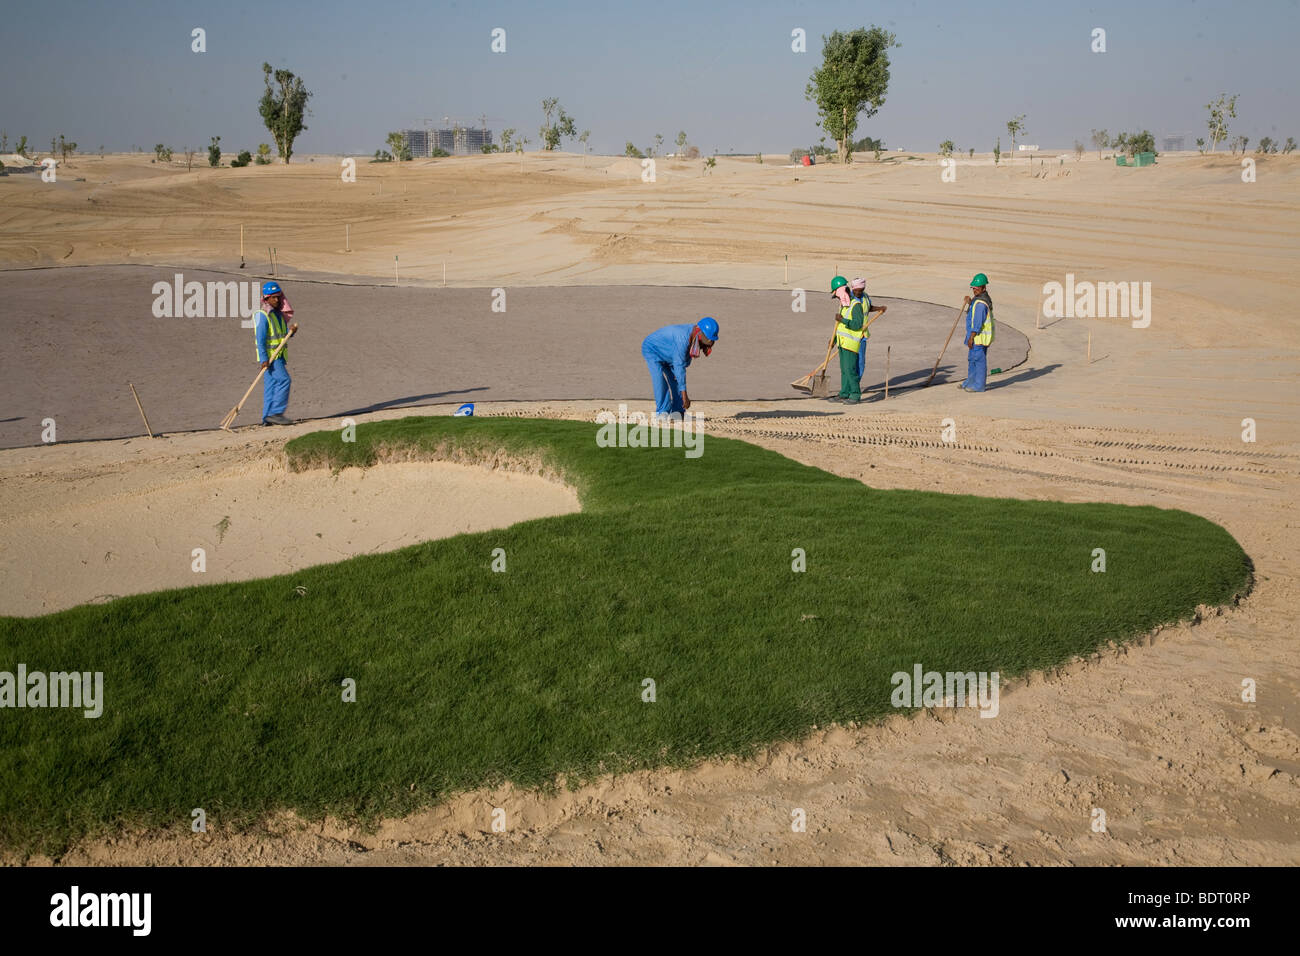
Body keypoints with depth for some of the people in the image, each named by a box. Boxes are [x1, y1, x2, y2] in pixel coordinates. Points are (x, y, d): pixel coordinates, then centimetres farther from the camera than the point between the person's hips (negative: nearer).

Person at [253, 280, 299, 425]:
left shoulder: (279, 314, 14)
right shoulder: (263, 315, -13)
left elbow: (284, 335, 19)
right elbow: (260, 338, -18)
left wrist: (291, 330, -3)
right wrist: (264, 359, -23)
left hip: (279, 355, 8)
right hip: (269, 355, -8)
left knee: (272, 384, 6)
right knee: (284, 380, -15)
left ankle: (267, 417, 7)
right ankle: (275, 413, -13)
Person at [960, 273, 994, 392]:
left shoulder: (980, 303, -21)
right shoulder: (983, 299, 13)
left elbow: (978, 322, -23)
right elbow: (972, 314, 24)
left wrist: (971, 337, -20)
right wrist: (969, 303, 13)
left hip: (979, 336, -11)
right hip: (979, 336, 11)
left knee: (978, 359, -3)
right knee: (972, 359, 18)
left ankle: (978, 385, 3)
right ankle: (970, 382, 29)